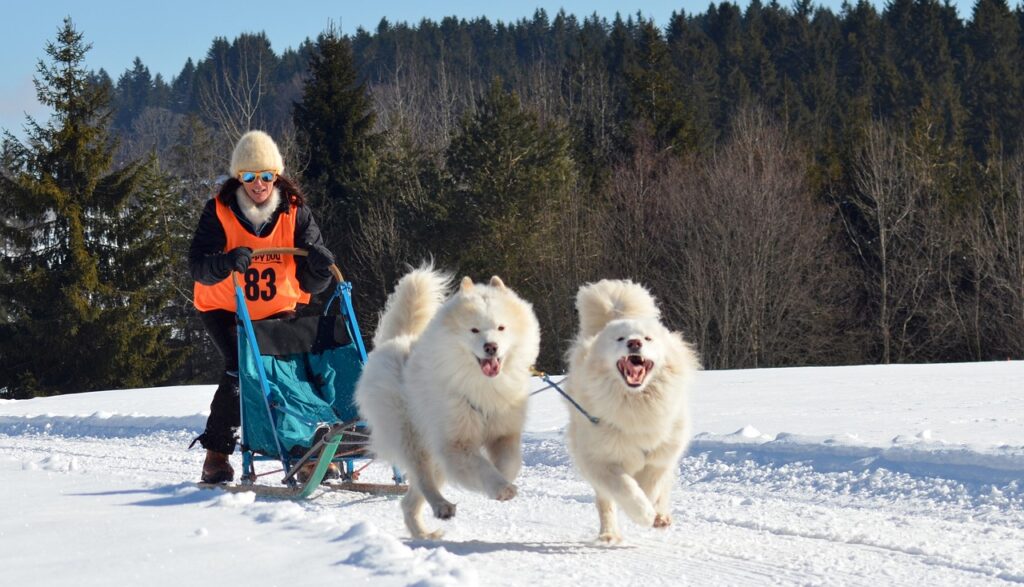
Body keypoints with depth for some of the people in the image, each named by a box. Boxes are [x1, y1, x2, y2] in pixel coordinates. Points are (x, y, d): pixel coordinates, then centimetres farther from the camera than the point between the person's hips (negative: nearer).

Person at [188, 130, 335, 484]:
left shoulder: (294, 212, -10)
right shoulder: (220, 211, -14)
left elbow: (310, 283, -14)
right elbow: (197, 265, -26)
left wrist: (318, 267, -38)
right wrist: (226, 262, -47)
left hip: (277, 310, 3)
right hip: (224, 309, -2)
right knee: (239, 369, -21)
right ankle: (217, 455, -10)